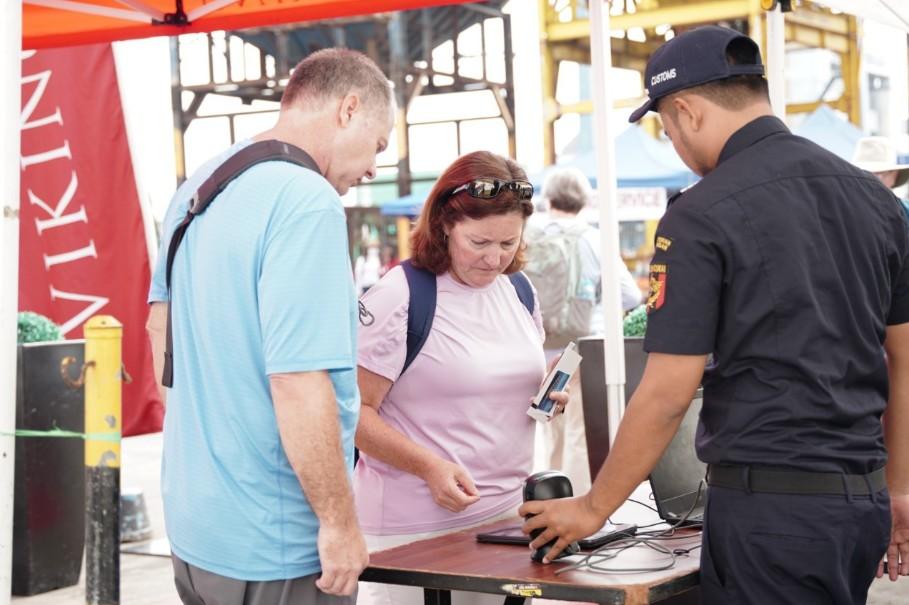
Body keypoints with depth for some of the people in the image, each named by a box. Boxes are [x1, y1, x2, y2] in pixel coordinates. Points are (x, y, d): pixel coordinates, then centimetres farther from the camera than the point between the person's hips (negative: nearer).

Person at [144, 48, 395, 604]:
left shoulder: (200, 184, 8)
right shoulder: (308, 203, -21)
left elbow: (160, 321, 21)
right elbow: (298, 382, -27)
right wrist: (340, 521, -18)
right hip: (271, 545, -9)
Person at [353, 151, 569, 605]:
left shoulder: (518, 291, 8)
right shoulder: (399, 297, -12)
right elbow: (353, 412, -13)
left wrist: (548, 394, 2)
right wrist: (428, 466, -24)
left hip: (505, 515, 6)